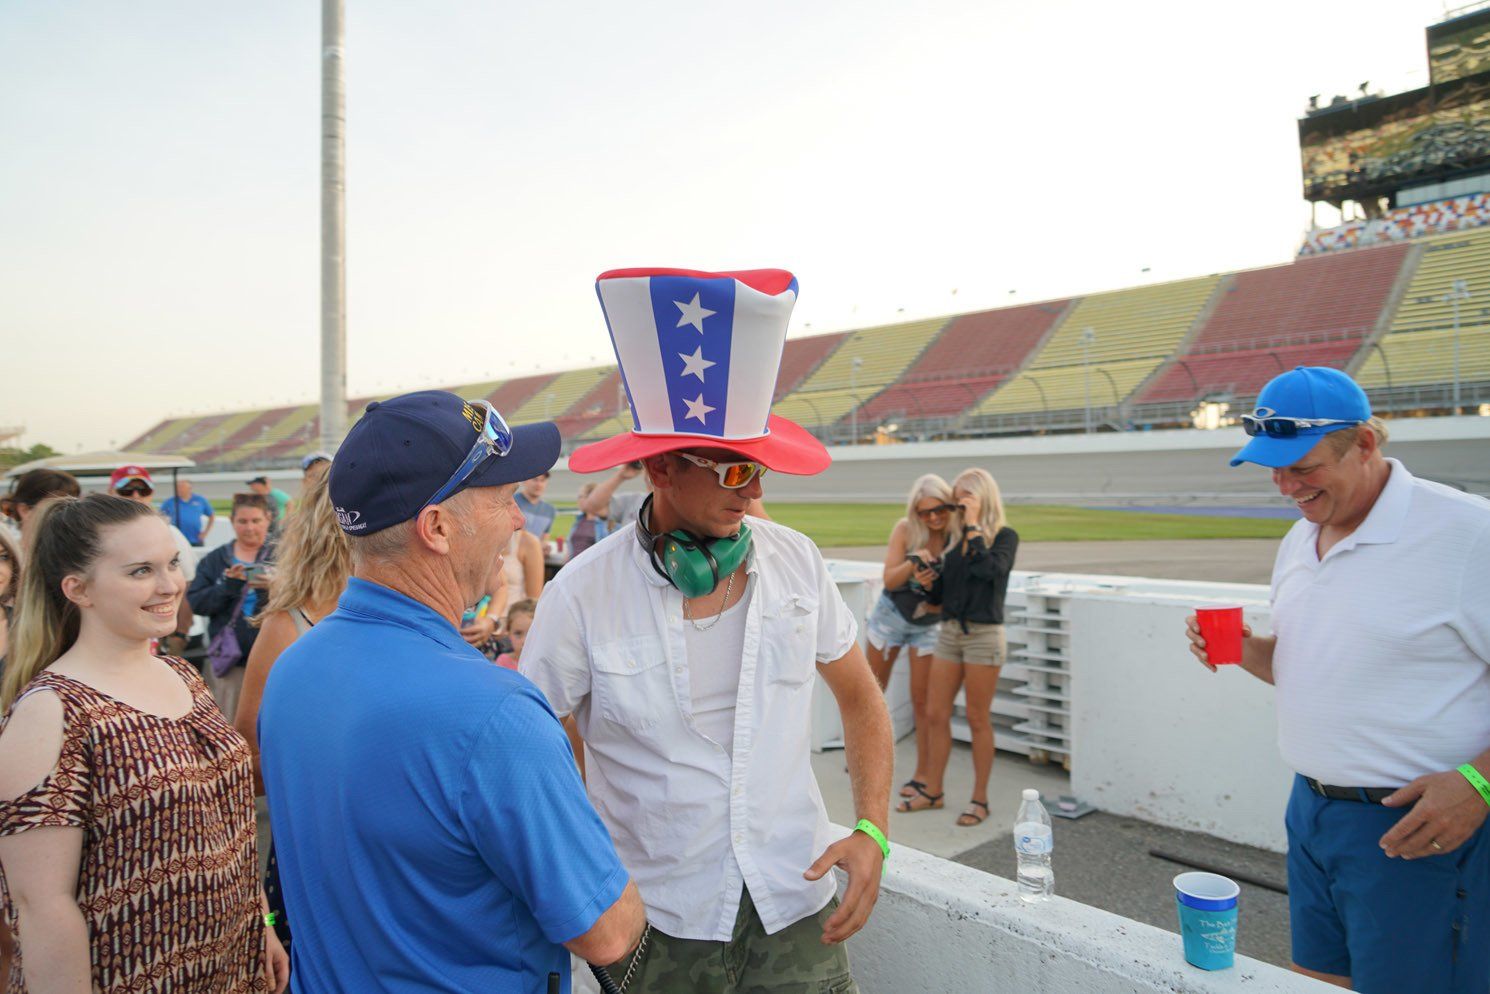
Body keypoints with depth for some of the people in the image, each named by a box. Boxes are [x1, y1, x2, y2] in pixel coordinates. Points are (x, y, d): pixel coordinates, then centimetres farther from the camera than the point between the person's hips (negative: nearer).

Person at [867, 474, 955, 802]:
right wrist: (913, 562, -35)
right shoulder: (905, 530, -17)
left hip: (928, 625, -1)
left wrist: (931, 586, -38)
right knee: (874, 690, 15)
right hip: (890, 615, 1)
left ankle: (922, 774, 12)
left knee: (922, 700, 1)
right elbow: (889, 580, -18)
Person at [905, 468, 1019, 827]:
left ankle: (980, 798, 15)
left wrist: (973, 526, -16)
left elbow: (990, 569, -25)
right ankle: (933, 791, 19)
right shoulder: (957, 538, 11)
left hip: (983, 634, -5)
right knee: (936, 714, 7)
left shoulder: (1004, 536, -2)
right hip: (949, 631, 6)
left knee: (977, 719, 2)